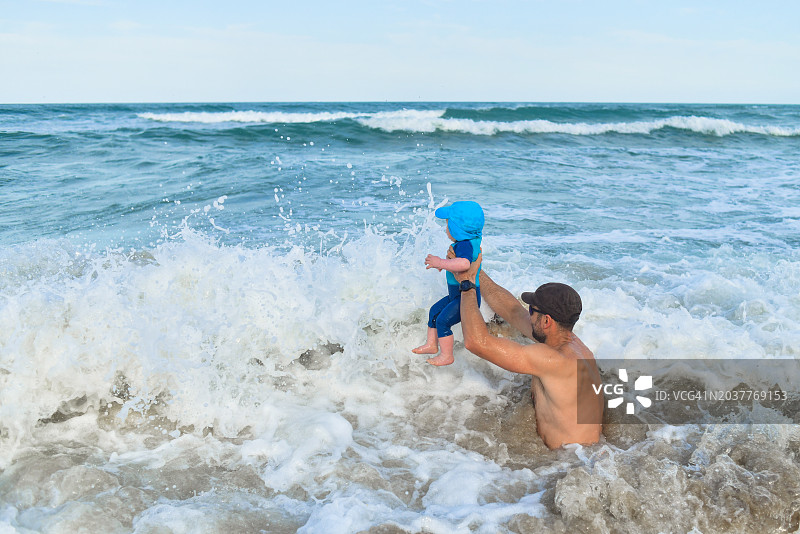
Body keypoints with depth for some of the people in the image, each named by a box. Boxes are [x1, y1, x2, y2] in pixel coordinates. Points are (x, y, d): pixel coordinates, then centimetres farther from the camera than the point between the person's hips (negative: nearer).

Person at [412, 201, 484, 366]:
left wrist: (440, 263, -38)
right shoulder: (473, 239, 2)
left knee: (443, 320, -9)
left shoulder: (465, 245, -29)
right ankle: (431, 344, 31)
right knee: (435, 310, 19)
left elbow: (464, 263, -50)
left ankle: (447, 356, 4)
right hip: (457, 294, 11)